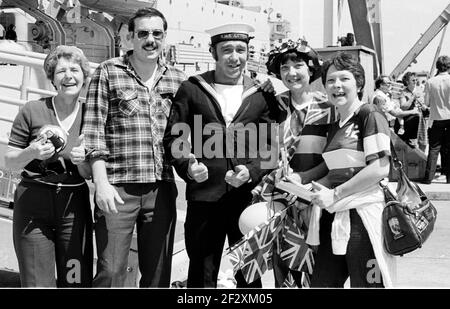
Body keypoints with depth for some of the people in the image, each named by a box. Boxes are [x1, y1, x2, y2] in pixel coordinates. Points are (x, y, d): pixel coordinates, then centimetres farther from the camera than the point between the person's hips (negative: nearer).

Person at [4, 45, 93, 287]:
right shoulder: (32, 111, -1)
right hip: (33, 202, -1)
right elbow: (9, 162, 3)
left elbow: (90, 174, 7)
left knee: (77, 280, -1)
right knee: (36, 282, 2)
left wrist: (82, 160, -15)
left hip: (74, 203, 2)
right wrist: (32, 153, -17)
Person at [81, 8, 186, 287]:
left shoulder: (177, 79, 11)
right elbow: (93, 130, -3)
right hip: (117, 189, -3)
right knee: (111, 272, -3)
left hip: (162, 188, 4)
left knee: (158, 273, 12)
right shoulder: (108, 73, 1)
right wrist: (101, 183, -11)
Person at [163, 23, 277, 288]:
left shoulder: (262, 94, 7)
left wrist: (251, 172, -12)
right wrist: (187, 166, -14)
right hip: (204, 197, -1)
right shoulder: (192, 89, 4)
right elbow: (173, 138, 4)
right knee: (202, 275, 9)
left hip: (249, 196, 1)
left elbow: (271, 145, 6)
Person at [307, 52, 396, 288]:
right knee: (321, 283, 8)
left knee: (366, 284, -1)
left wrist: (335, 194, -14)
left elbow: (380, 168, -16)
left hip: (364, 215, -7)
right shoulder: (335, 126, 17)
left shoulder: (370, 115, -6)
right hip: (334, 218, 7)